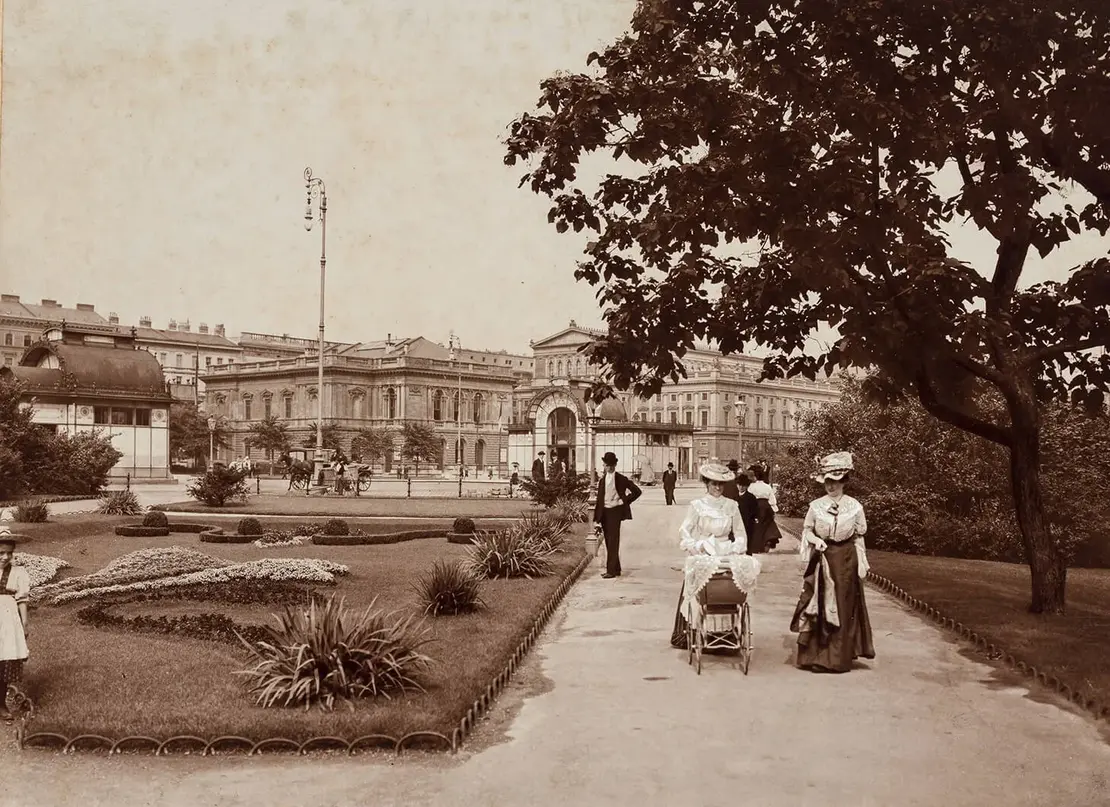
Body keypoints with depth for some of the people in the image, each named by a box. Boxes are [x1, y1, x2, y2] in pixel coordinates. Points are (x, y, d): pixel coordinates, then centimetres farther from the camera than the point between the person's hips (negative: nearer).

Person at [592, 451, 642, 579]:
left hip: (615, 511, -5)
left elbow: (637, 491, -3)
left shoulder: (621, 479, -2)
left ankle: (611, 570, -9)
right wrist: (596, 519, 7)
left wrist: (624, 501, -8)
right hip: (604, 512, 5)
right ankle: (616, 569, 18)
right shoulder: (602, 480, 12)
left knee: (613, 542, -9)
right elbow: (599, 500, 12)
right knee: (609, 542, 9)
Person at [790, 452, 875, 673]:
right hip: (821, 559, 0)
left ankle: (839, 658, 12)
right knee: (818, 607, 1)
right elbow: (806, 530, 8)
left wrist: (861, 563, 2)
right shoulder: (816, 506, -1)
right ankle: (815, 656, 9)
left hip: (846, 560, 0)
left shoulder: (854, 506, -1)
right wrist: (815, 540, -12)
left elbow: (859, 537, 4)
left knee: (843, 608, 4)